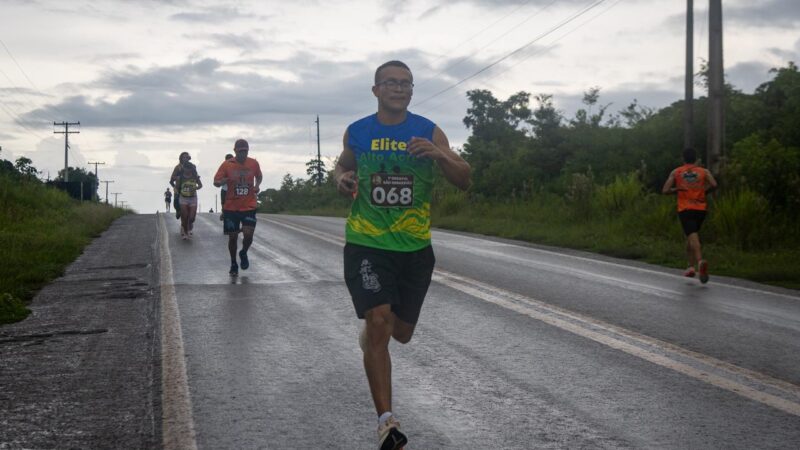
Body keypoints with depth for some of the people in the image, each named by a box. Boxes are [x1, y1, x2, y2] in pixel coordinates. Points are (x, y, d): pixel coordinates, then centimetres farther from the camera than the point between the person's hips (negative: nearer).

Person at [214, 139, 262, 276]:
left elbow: (259, 176, 19)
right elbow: (216, 182, -3)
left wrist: (257, 185, -2)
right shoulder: (227, 164, -6)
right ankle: (233, 264, 23)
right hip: (231, 207, 0)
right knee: (233, 237, 4)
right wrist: (223, 181, -26)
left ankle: (243, 253, 19)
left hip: (249, 206, 0)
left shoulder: (253, 163, 0)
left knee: (248, 235, -13)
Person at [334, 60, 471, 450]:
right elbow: (342, 165, 21)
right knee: (378, 323, -17)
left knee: (401, 332, 13)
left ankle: (371, 333, 52)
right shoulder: (357, 133, 1)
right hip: (366, 243, -1)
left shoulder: (428, 132, -2)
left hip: (415, 246, 2)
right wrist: (341, 178, -4)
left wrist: (439, 155, -24)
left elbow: (463, 181, -4)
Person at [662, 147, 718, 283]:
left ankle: (700, 261, -41)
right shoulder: (704, 171, 8)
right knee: (691, 236, 22)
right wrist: (704, 191, 8)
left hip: (684, 209, -2)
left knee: (692, 236, -15)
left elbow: (665, 190, 0)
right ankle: (691, 266, 21)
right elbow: (714, 185, -10)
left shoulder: (675, 172, 7)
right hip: (700, 208, 2)